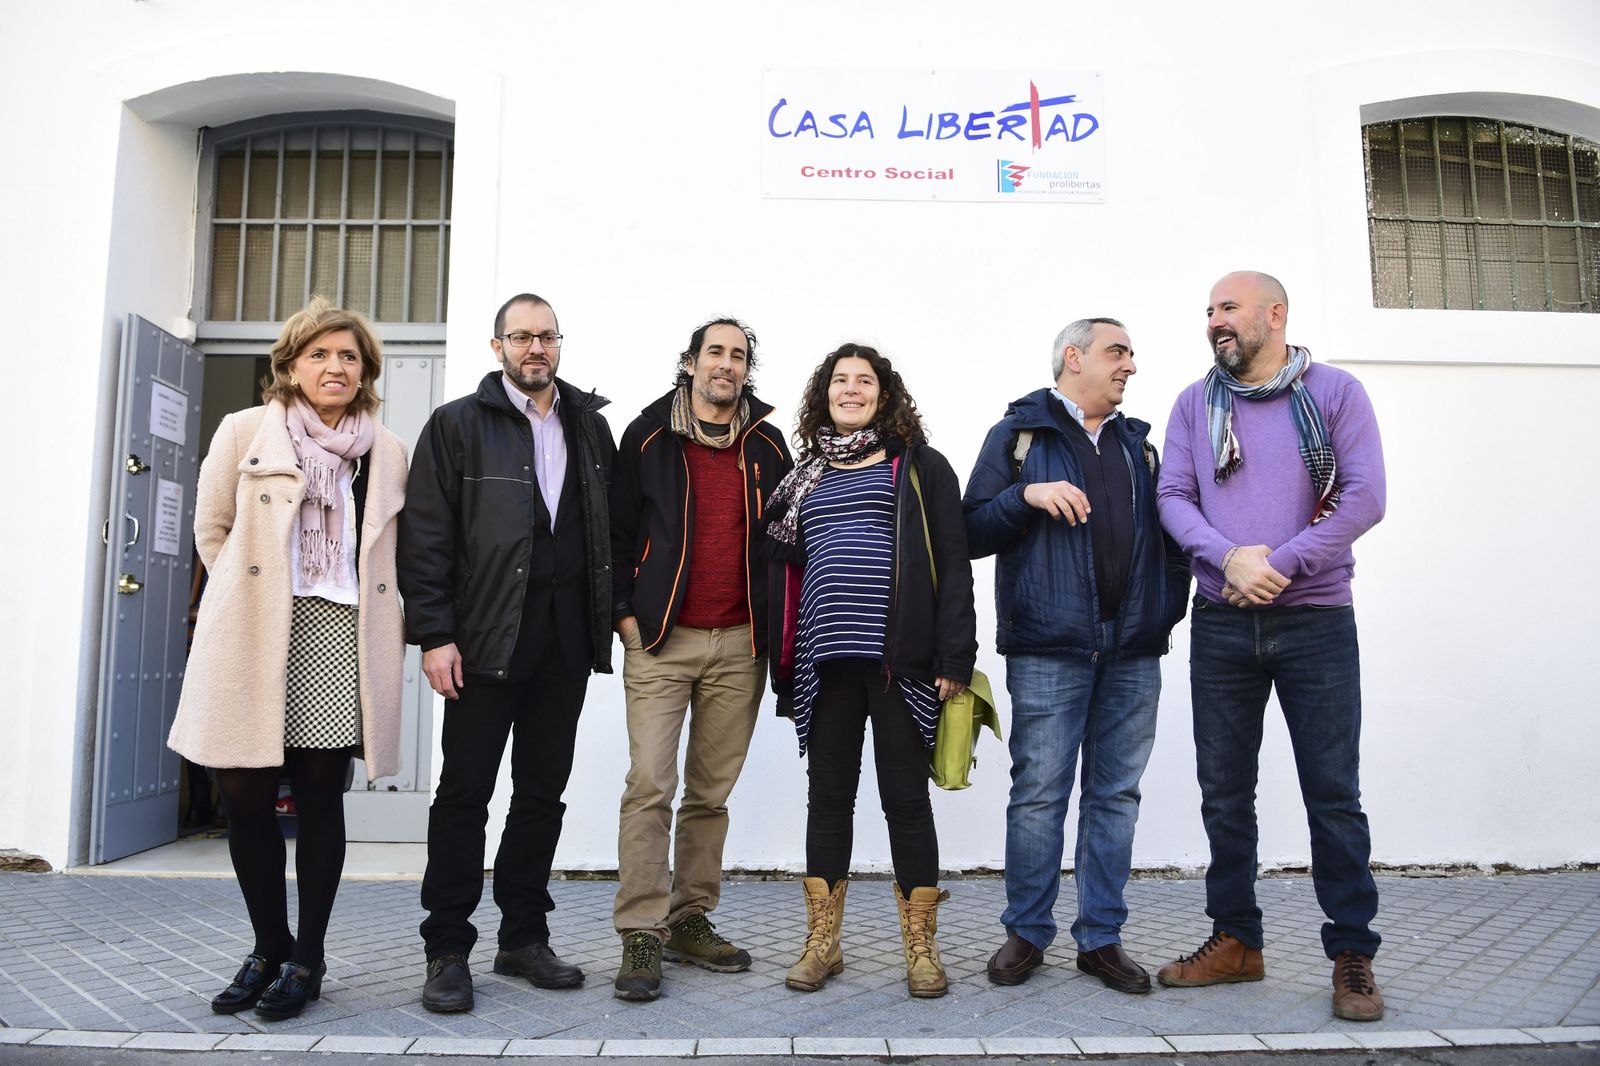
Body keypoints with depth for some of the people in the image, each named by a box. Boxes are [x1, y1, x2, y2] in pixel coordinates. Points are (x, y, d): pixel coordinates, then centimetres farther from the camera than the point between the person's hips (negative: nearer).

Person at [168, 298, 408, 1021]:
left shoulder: (388, 452, 10)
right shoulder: (244, 432, 7)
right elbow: (211, 529, 13)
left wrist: (384, 620, 9)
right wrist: (249, 598, 8)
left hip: (341, 642, 0)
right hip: (255, 644, 0)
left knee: (320, 797, 3)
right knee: (244, 795, 2)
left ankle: (307, 959, 17)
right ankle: (269, 948, 22)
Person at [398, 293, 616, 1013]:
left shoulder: (590, 426, 12)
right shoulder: (457, 425, 1)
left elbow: (612, 527, 13)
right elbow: (424, 538, -4)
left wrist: (612, 614, 5)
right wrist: (435, 635, -11)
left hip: (566, 639, 4)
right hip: (487, 636, -4)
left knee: (544, 791, 11)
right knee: (465, 792, 2)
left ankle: (524, 938, 23)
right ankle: (447, 951, 14)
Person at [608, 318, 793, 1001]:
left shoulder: (766, 446, 11)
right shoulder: (649, 436, 4)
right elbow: (618, 528, 5)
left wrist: (776, 626, 8)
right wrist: (625, 611, -3)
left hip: (740, 643, 3)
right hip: (661, 638, -2)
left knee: (712, 791, 8)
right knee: (650, 785, -8)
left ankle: (691, 922, 20)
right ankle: (641, 936, 0)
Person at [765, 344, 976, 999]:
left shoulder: (918, 466, 6)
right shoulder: (805, 476, 18)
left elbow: (952, 563, -1)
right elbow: (785, 573, 19)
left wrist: (954, 656, -11)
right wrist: (784, 670, 12)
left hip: (900, 660, -3)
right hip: (825, 662, 4)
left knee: (905, 797, 3)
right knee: (828, 797, 9)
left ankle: (920, 945, 15)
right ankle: (821, 943, 19)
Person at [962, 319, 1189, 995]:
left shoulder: (1137, 442, 21)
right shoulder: (1019, 433, 7)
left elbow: (1166, 532, 21)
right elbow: (973, 532, 1)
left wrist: (1170, 607, 7)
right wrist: (1027, 495, -14)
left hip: (1133, 651, 5)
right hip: (1048, 647, -4)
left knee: (1116, 795, 7)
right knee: (1039, 793, -2)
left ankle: (1101, 938, 17)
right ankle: (1026, 933, 12)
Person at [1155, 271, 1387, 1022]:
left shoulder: (1336, 393, 2)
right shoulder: (1195, 404, 10)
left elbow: (1365, 497, -7)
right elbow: (1174, 497, 1)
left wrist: (1277, 566, -14)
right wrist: (1228, 559, -17)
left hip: (1316, 621, -2)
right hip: (1220, 625, 3)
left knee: (1333, 792, 1)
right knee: (1224, 792, 8)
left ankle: (1352, 954, 15)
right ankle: (1235, 941, 21)